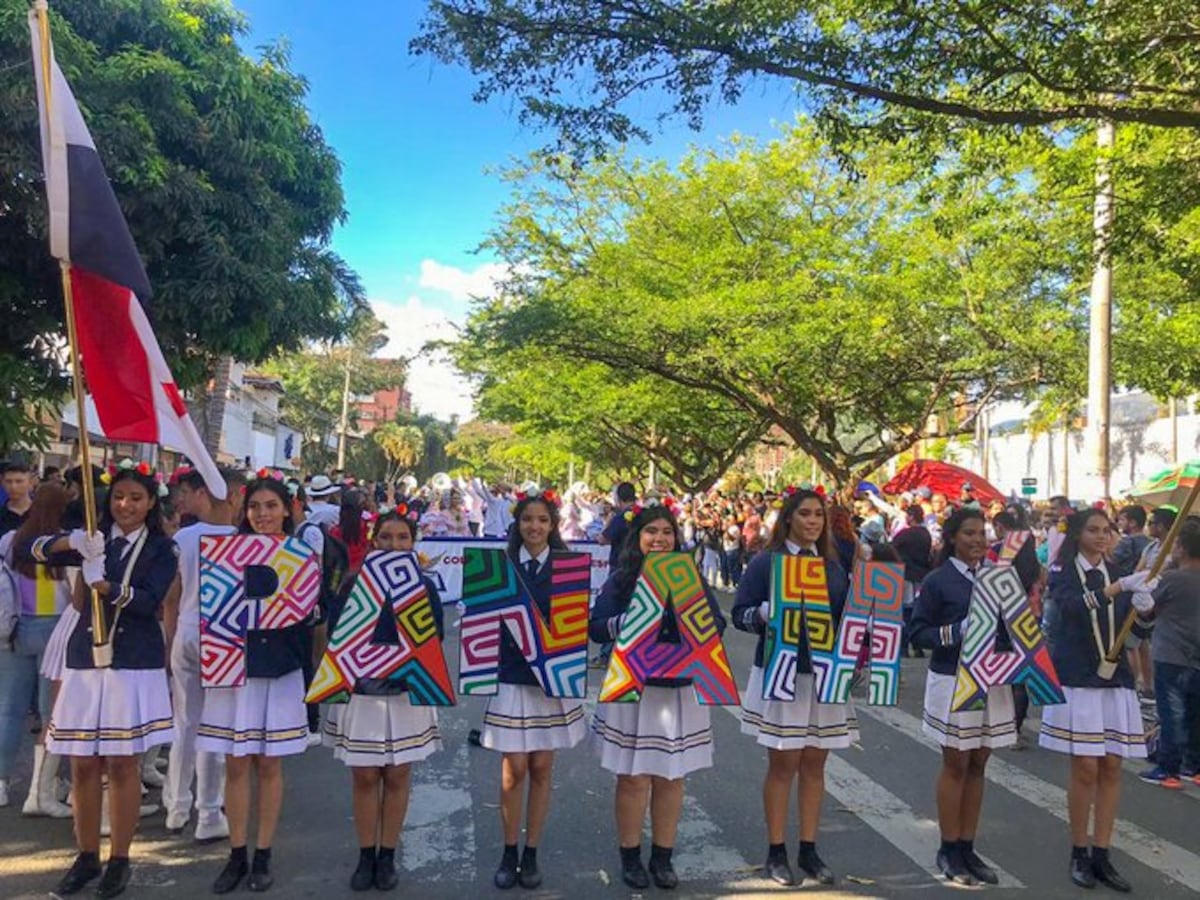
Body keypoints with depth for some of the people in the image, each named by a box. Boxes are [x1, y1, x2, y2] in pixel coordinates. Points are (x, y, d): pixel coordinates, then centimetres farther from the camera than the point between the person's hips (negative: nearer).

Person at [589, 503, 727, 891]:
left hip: (680, 690, 2)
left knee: (671, 777, 10)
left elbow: (718, 625, 1)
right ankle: (630, 857, 21)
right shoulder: (621, 579, -1)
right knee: (633, 778, 3)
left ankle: (663, 858, 25)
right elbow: (596, 627, -8)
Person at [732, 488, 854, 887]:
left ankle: (809, 849, 22)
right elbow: (740, 614, -7)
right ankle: (776, 851, 16)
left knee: (814, 764, 10)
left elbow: (847, 614, 13)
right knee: (783, 764, 3)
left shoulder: (833, 565, 9)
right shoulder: (765, 562, -4)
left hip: (825, 675, 4)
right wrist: (767, 613, -25)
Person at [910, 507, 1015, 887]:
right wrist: (956, 632, -22)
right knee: (956, 763, 4)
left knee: (978, 764, 10)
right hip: (952, 681, -5)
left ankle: (967, 848, 21)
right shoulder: (937, 581, -7)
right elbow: (918, 633, -8)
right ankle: (949, 849, 16)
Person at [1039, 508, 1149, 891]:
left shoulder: (1116, 573, 11)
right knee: (1085, 768, -3)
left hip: (1115, 679, 5)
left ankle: (1101, 855, 14)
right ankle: (1079, 853, 11)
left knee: (1111, 768, 5)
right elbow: (1072, 606, -24)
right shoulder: (1062, 572, -3)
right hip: (1077, 680, -5)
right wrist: (1117, 588, -36)